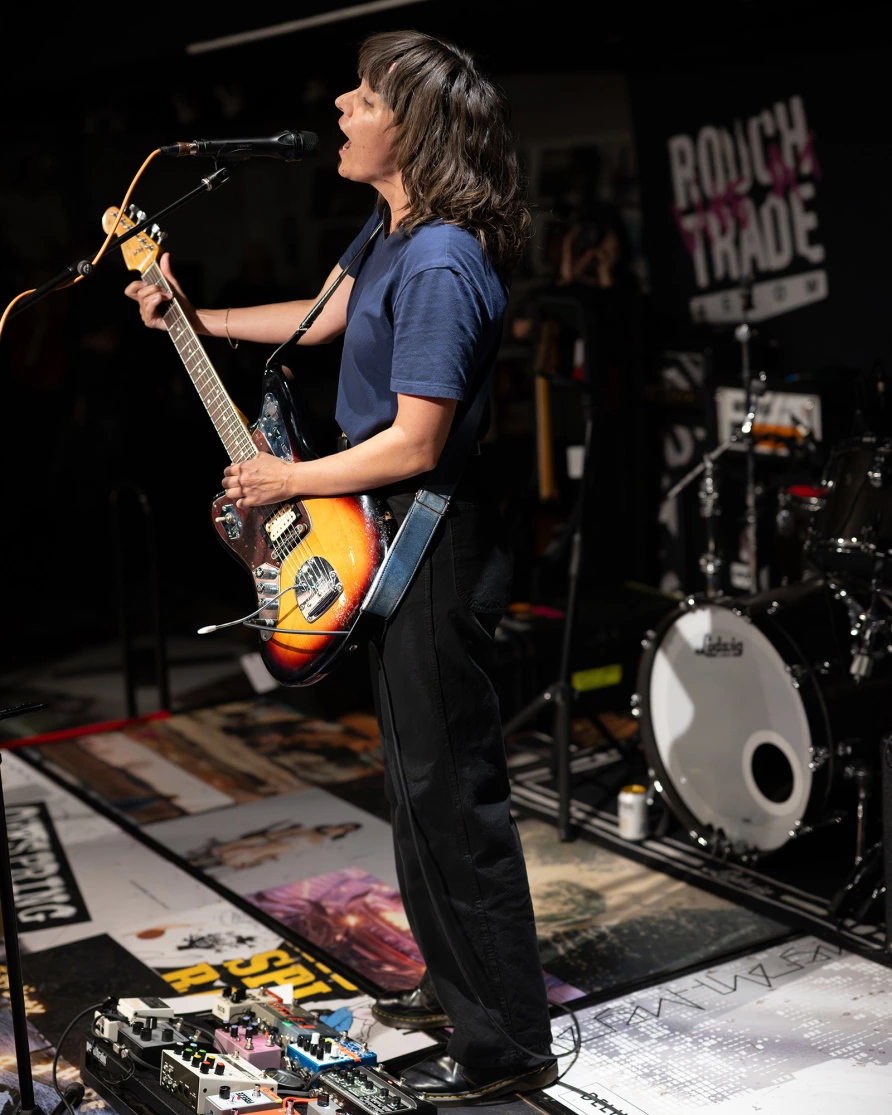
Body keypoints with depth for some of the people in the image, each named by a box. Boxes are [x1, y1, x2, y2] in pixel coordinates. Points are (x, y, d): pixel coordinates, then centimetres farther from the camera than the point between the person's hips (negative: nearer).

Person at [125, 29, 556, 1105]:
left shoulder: (439, 268, -25)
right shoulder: (391, 229, 8)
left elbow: (413, 445, -26)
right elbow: (325, 317, 25)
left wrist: (285, 480, -14)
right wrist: (195, 319, 23)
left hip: (433, 547, -11)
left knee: (448, 787, -3)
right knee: (421, 777, 20)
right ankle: (458, 983, 36)